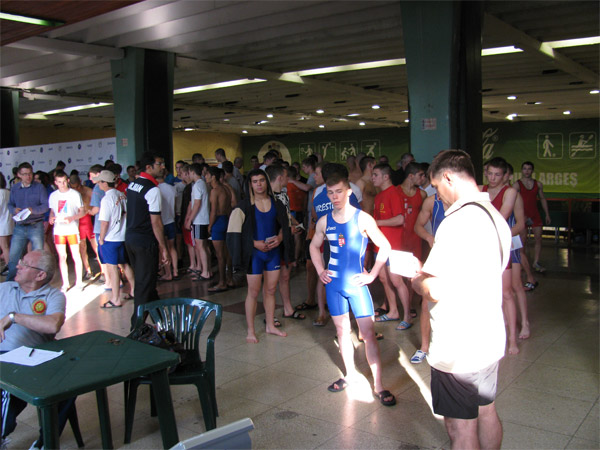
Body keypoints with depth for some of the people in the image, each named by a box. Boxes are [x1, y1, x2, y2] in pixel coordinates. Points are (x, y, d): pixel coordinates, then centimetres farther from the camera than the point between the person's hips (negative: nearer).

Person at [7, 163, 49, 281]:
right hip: (19, 227, 2)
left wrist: (33, 210, -21)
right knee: (13, 257, 1)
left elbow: (46, 205, -6)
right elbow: (10, 204, 11)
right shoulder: (14, 188, 8)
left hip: (36, 227, -2)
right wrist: (14, 210, -11)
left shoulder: (39, 187, -1)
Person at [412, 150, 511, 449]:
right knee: (486, 413, 23)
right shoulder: (495, 217, 7)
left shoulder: (458, 221, -23)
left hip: (458, 348, -9)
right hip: (490, 339, 9)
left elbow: (435, 290, -28)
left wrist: (416, 280, -7)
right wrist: (428, 271, 14)